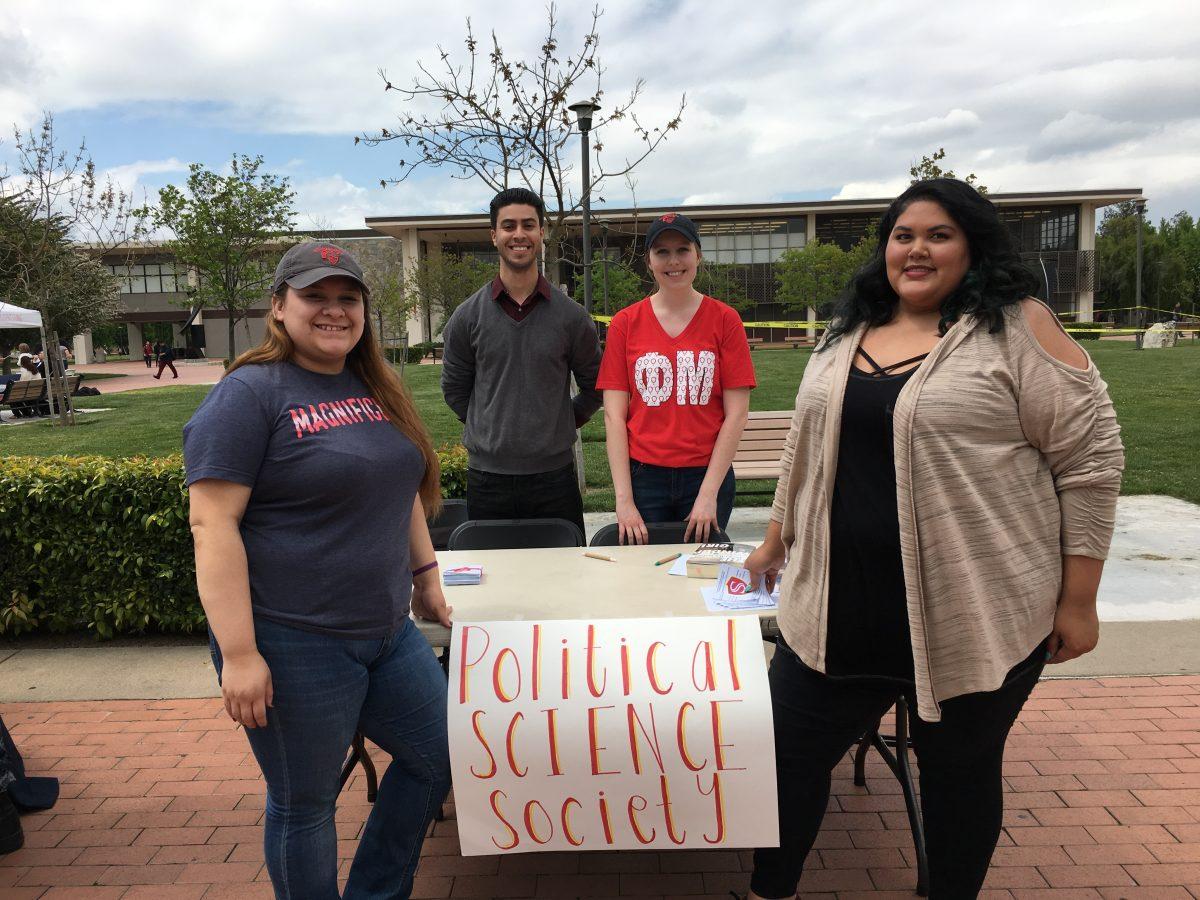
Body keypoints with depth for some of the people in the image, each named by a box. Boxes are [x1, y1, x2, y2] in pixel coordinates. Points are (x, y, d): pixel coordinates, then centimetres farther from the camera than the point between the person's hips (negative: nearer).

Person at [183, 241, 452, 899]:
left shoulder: (375, 389, 10)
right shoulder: (251, 393, -13)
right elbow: (212, 524, -18)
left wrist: (425, 574, 19)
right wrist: (238, 654, -22)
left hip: (387, 631, 8)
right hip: (293, 645, -8)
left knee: (437, 757, 17)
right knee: (302, 804, 9)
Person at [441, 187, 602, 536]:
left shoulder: (570, 315, 1)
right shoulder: (468, 316, 2)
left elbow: (594, 387, 11)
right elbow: (454, 389, 11)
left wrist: (560, 425, 7)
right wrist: (491, 430, 8)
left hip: (555, 472, 0)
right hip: (487, 475, 1)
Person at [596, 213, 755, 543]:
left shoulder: (724, 320, 1)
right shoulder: (625, 323, 3)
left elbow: (736, 415, -2)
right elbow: (614, 415, 0)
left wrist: (709, 494, -9)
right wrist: (624, 500, -7)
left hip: (707, 475, 0)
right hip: (644, 476, 1)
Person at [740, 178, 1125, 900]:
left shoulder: (1018, 327, -7)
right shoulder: (846, 334, 10)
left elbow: (1091, 461, -8)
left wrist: (1077, 601, -9)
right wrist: (775, 544, 22)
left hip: (975, 615, -5)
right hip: (839, 606, 5)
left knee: (960, 773, 14)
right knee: (788, 755, 11)